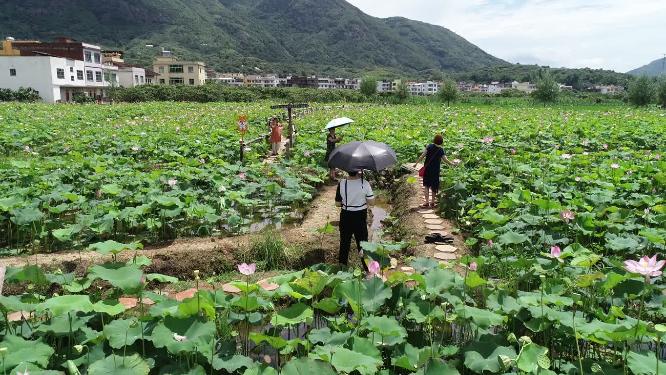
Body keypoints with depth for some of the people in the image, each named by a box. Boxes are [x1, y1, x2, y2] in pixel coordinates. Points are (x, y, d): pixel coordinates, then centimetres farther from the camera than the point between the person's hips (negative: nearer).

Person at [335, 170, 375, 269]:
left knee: (344, 243, 17)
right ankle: (367, 267, 24)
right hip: (360, 216, -1)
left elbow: (338, 204, -6)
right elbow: (371, 202, -11)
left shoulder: (341, 184, -14)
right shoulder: (365, 184, -16)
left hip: (346, 217, 1)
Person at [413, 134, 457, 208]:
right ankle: (432, 202, 18)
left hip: (427, 168, 0)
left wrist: (416, 163, -3)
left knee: (426, 185, 6)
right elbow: (445, 160, -6)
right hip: (435, 170, 0)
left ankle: (427, 202, -4)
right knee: (434, 186, 12)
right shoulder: (441, 150, -6)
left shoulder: (429, 146, -6)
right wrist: (452, 164, 10)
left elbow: (423, 155, -9)